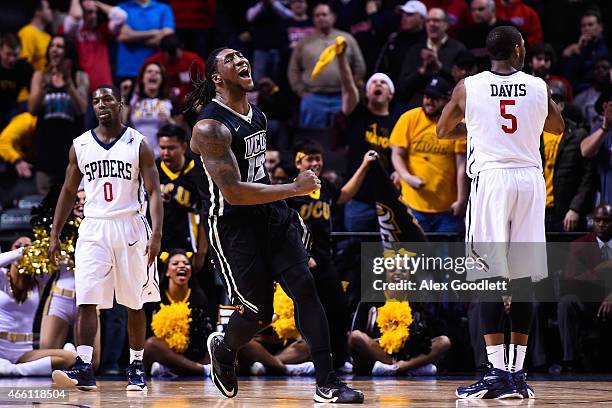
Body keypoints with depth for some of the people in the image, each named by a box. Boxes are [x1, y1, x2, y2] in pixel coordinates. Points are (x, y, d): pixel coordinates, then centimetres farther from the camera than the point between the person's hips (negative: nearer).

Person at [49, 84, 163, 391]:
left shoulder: (138, 145, 0)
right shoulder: (81, 145, 8)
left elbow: (154, 192, -4)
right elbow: (68, 191, 15)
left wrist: (157, 234, -16)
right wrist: (54, 234, 9)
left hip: (130, 227, -1)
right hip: (93, 228, 1)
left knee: (134, 304, 6)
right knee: (86, 300, -13)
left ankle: (136, 367, 18)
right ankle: (84, 368, -19)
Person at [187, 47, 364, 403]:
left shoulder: (259, 116, 10)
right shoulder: (211, 127, -18)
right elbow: (233, 193, -24)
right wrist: (295, 189, -23)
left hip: (272, 213, 7)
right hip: (232, 223, -7)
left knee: (305, 287, -8)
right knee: (259, 311, -3)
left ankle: (327, 384, -9)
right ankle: (223, 349, 32)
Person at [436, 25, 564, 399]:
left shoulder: (468, 87, 2)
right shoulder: (538, 87, 6)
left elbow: (443, 131, 17)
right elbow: (558, 128, 25)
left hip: (491, 178, -2)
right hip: (531, 179, 2)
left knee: (491, 277, -2)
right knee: (523, 278, 5)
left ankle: (497, 372, -9)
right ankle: (518, 374, 5)